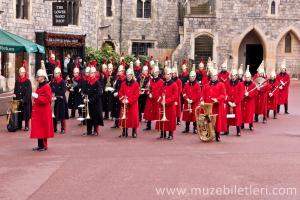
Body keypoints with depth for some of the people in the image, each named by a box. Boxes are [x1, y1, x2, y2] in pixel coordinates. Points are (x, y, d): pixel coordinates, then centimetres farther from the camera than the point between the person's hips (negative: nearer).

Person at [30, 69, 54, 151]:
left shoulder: (47, 87, -12)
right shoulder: (39, 87, 14)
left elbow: (47, 99, -19)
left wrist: (37, 96, -24)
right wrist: (34, 98, 8)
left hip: (44, 111, -9)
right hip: (38, 111, 9)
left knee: (43, 128, -3)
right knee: (38, 128, 10)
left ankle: (44, 146, 5)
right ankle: (40, 145, 17)